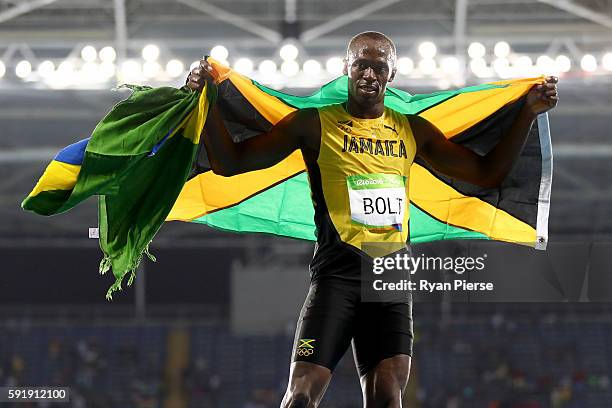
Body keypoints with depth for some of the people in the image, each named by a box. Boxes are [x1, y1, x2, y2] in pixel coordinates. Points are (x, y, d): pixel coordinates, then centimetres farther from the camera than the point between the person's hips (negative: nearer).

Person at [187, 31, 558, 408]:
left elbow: (488, 172, 20)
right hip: (338, 271, -3)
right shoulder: (315, 124, 3)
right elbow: (230, 162, 2)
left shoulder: (412, 130, 15)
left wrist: (528, 113, 13)